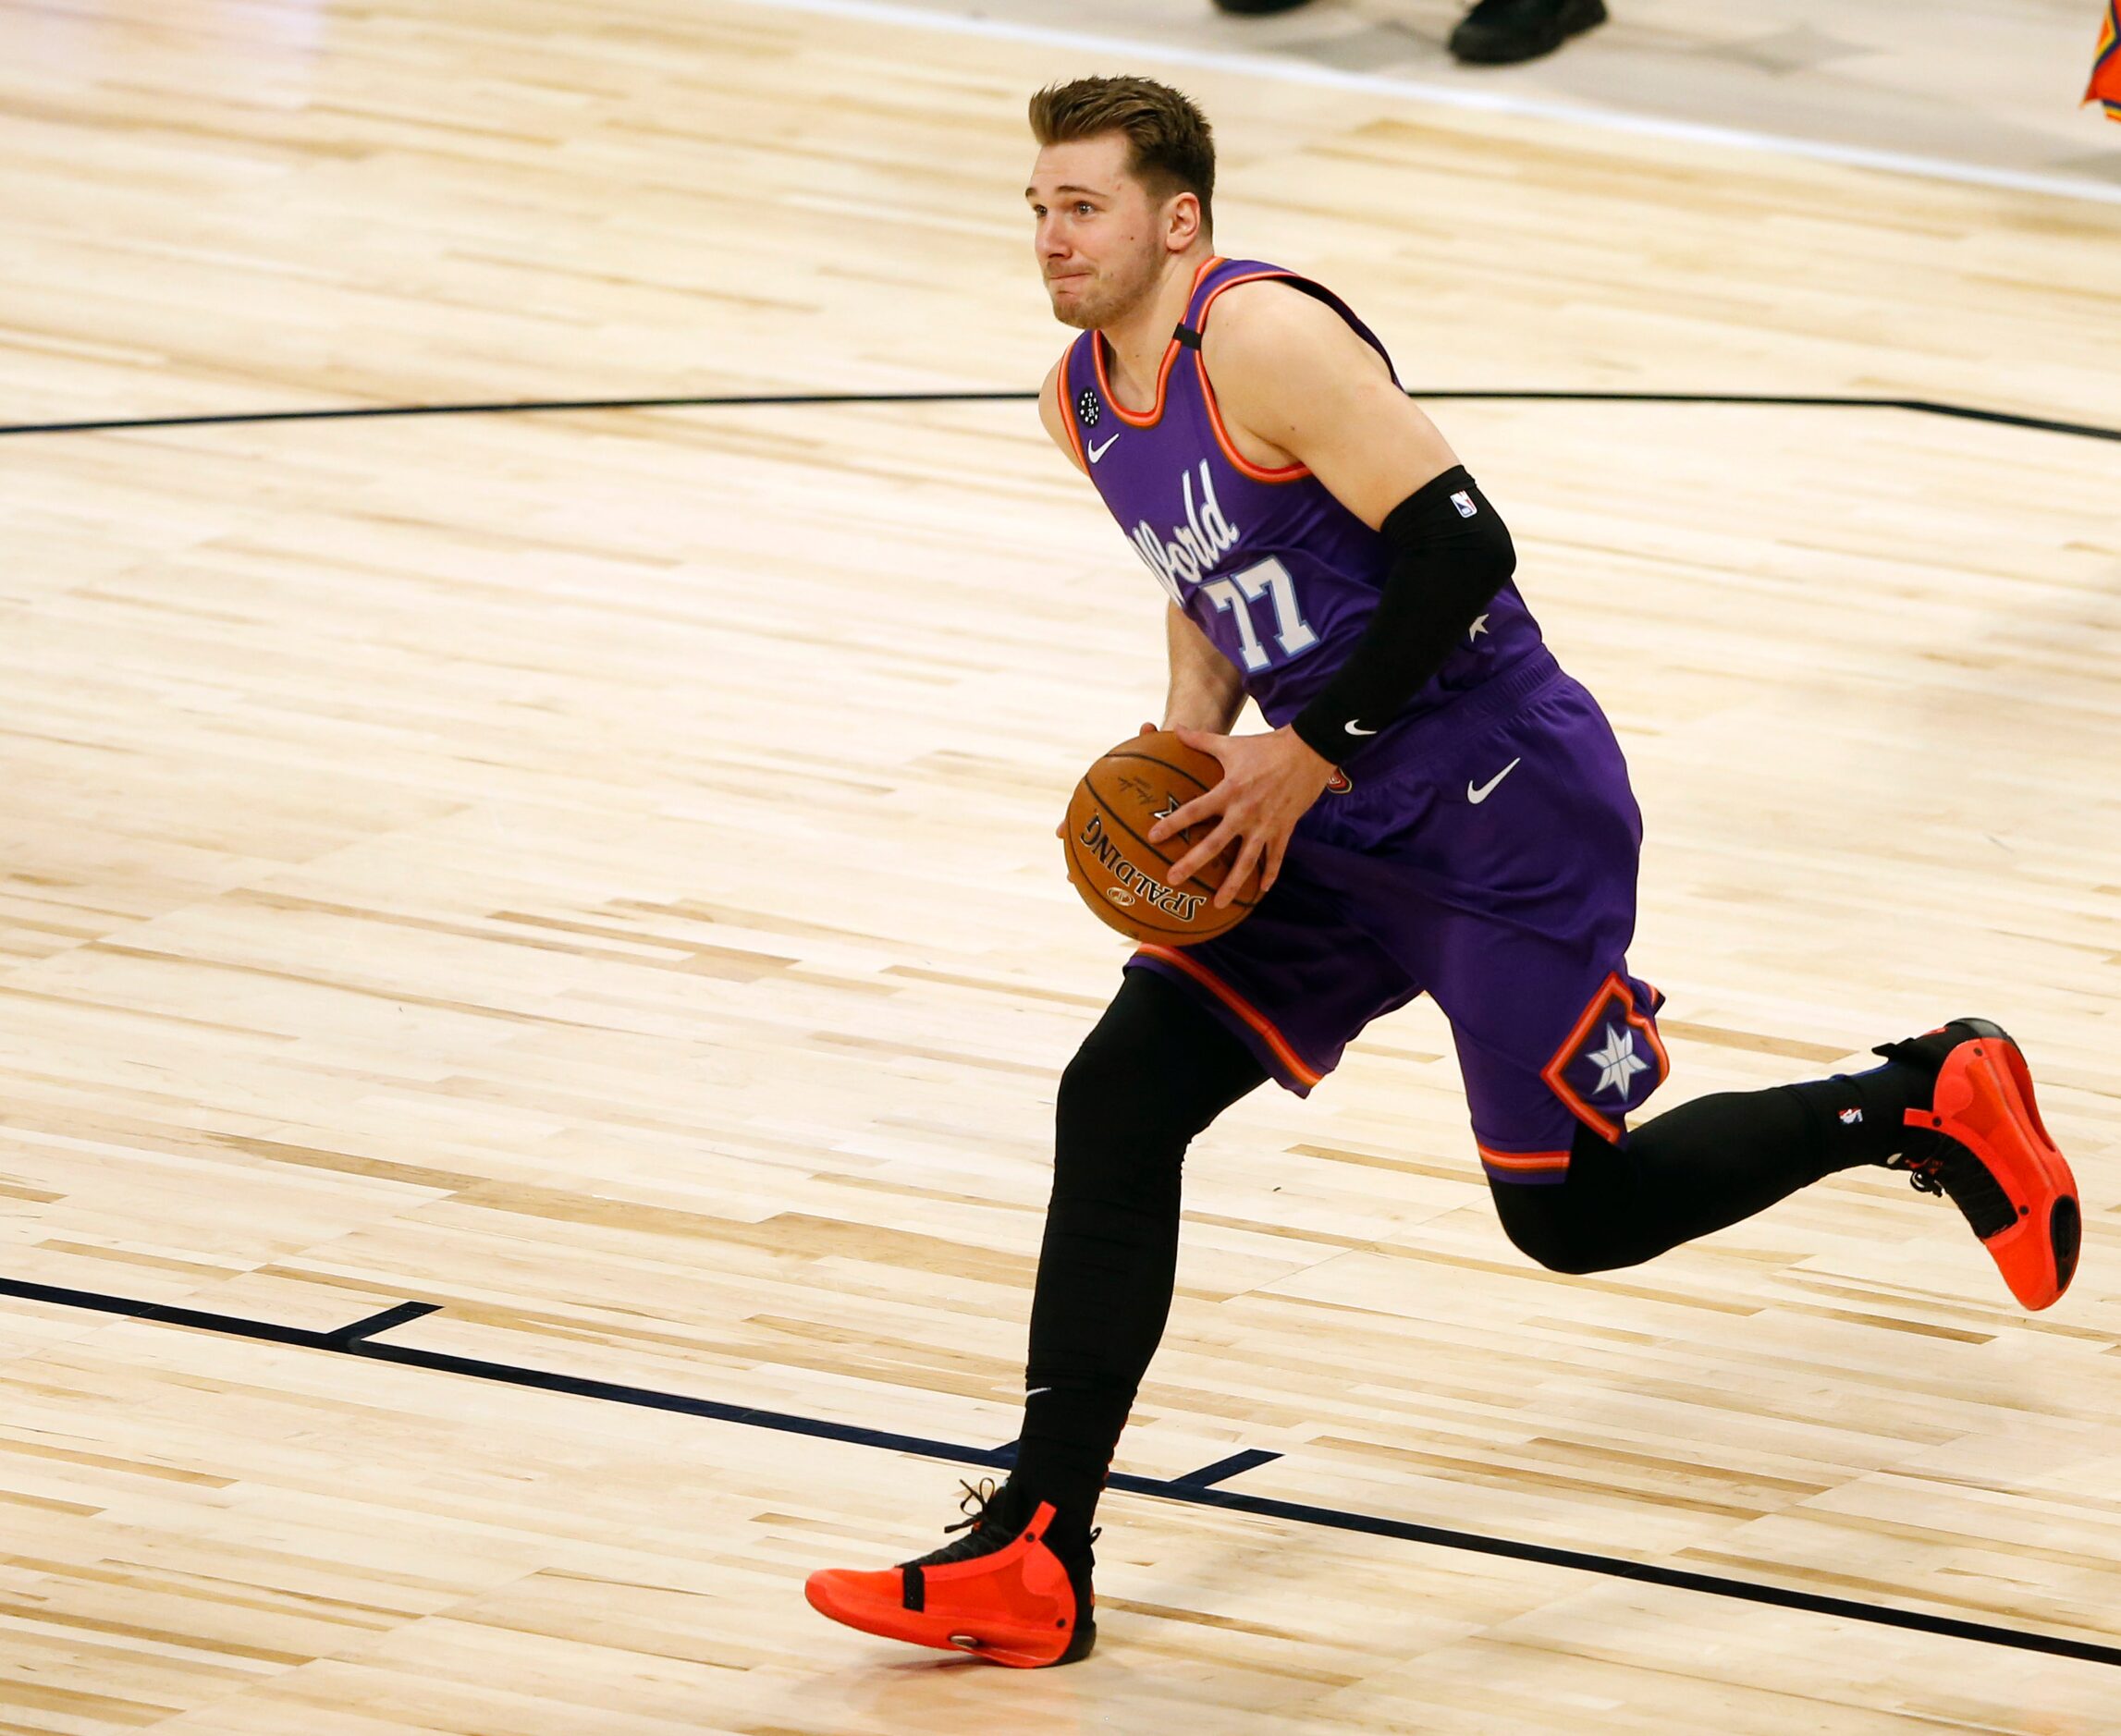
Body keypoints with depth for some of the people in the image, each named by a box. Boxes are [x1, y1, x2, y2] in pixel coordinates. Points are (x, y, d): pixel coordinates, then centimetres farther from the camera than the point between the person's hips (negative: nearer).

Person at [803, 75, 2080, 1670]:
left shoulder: (1264, 339, -21)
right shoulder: (1085, 400, 7)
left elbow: (1457, 548, -25)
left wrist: (1310, 757, -20)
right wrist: (1197, 731, 5)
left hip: (1503, 813, -8)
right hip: (1339, 824, 8)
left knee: (1573, 1213, 0)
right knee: (1118, 1103, -6)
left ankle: (1929, 1101, 23)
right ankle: (1032, 1564, -7)